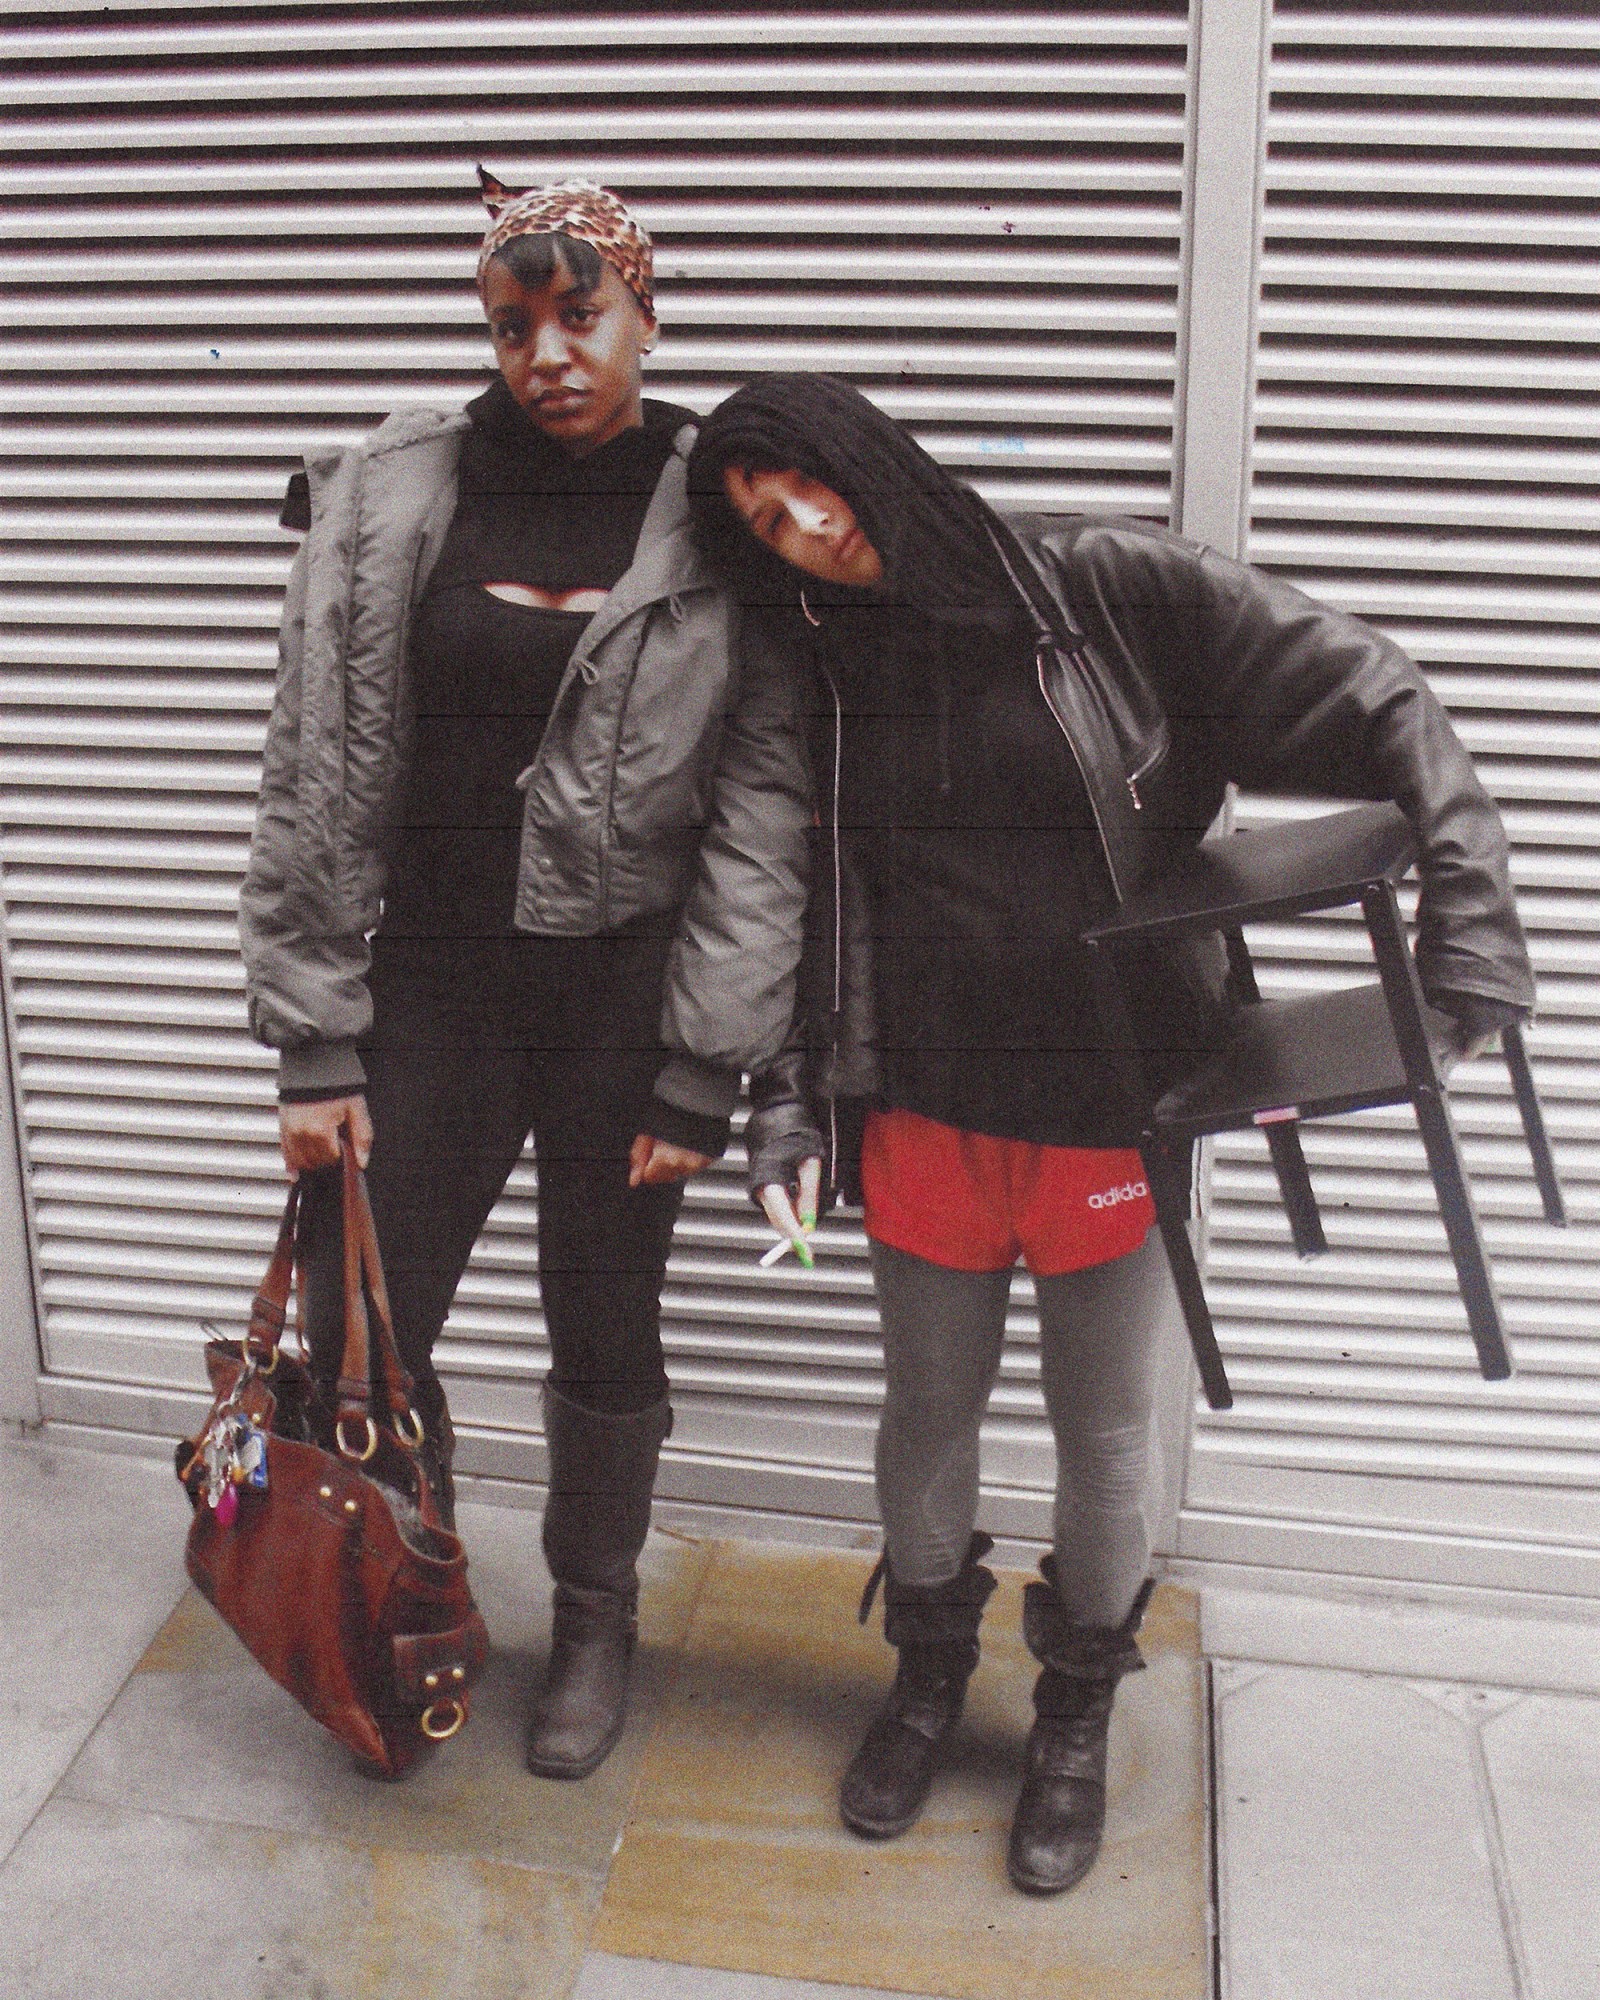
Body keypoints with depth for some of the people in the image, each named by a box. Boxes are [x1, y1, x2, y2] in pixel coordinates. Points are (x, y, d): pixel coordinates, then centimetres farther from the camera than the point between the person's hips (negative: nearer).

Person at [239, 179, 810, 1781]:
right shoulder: (392, 497, -2)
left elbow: (762, 808, -8)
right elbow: (319, 781, -1)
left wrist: (702, 1070, -10)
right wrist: (315, 1046, -2)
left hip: (626, 994, -1)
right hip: (432, 984, 2)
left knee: (607, 1335, 13)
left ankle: (594, 1624, 38)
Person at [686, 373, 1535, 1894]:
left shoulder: (1120, 595, -11)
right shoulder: (831, 674, 2)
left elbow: (1375, 709, -9)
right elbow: (815, 904, 9)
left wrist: (1468, 910, -17)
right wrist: (794, 1082, 0)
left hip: (1113, 1120, -3)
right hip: (927, 1121, 3)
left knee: (1102, 1433, 12)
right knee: (927, 1414, 16)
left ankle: (1077, 1715, 37)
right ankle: (928, 1673, 43)